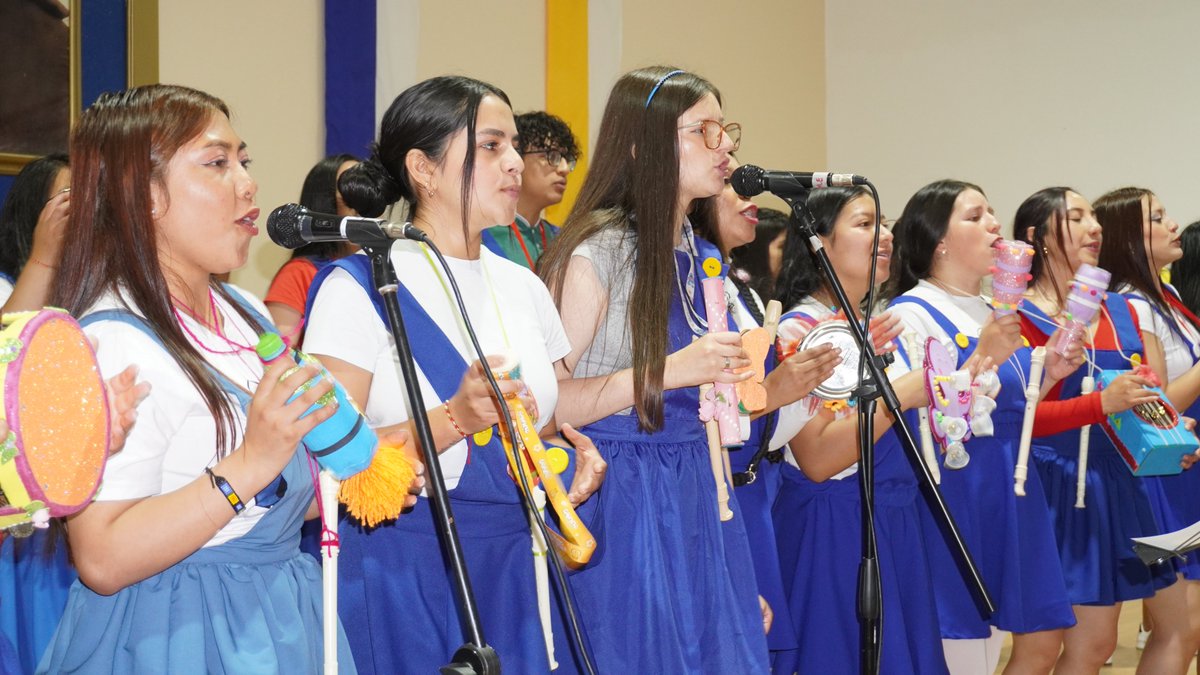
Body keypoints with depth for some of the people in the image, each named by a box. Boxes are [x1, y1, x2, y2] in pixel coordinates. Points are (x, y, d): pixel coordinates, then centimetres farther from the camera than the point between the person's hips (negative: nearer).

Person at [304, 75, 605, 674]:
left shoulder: (523, 286, 12)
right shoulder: (358, 287, -8)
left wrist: (574, 454, -1)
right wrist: (453, 421, -26)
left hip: (518, 566, 6)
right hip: (403, 575, -5)